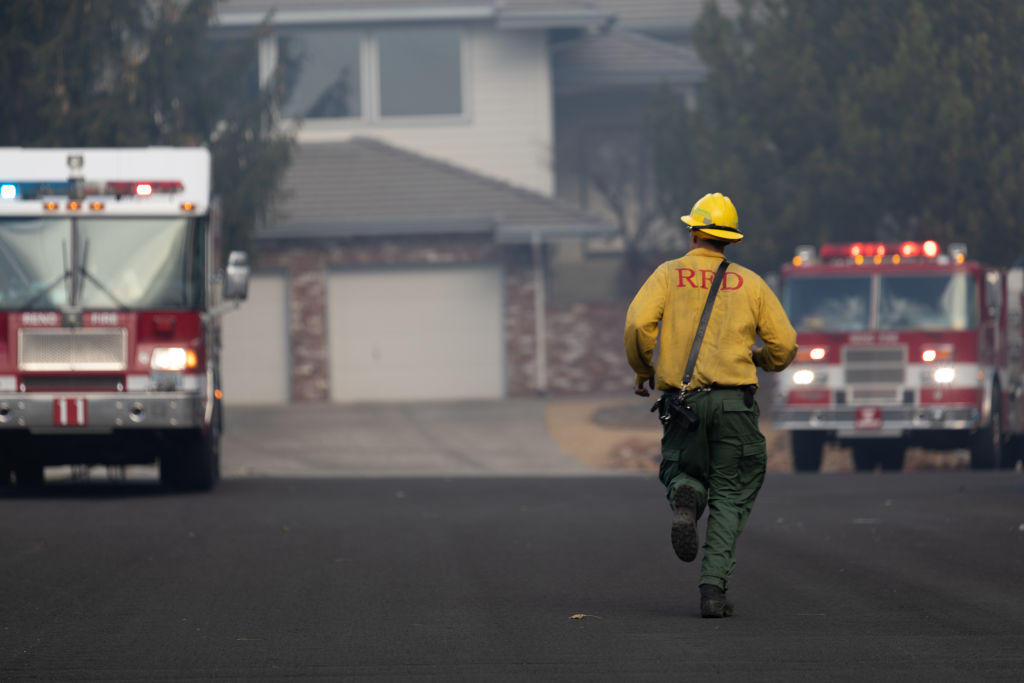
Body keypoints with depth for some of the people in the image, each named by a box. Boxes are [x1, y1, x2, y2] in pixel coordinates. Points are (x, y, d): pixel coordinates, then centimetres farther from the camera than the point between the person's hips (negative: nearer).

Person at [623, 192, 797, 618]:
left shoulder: (669, 274, 5)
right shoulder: (750, 283, 9)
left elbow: (639, 322, -11)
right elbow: (784, 345, 6)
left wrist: (643, 372, 6)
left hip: (683, 401, 0)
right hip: (735, 400, 0)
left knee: (681, 472, 21)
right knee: (730, 498, 6)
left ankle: (685, 496, -18)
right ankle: (714, 587, -10)